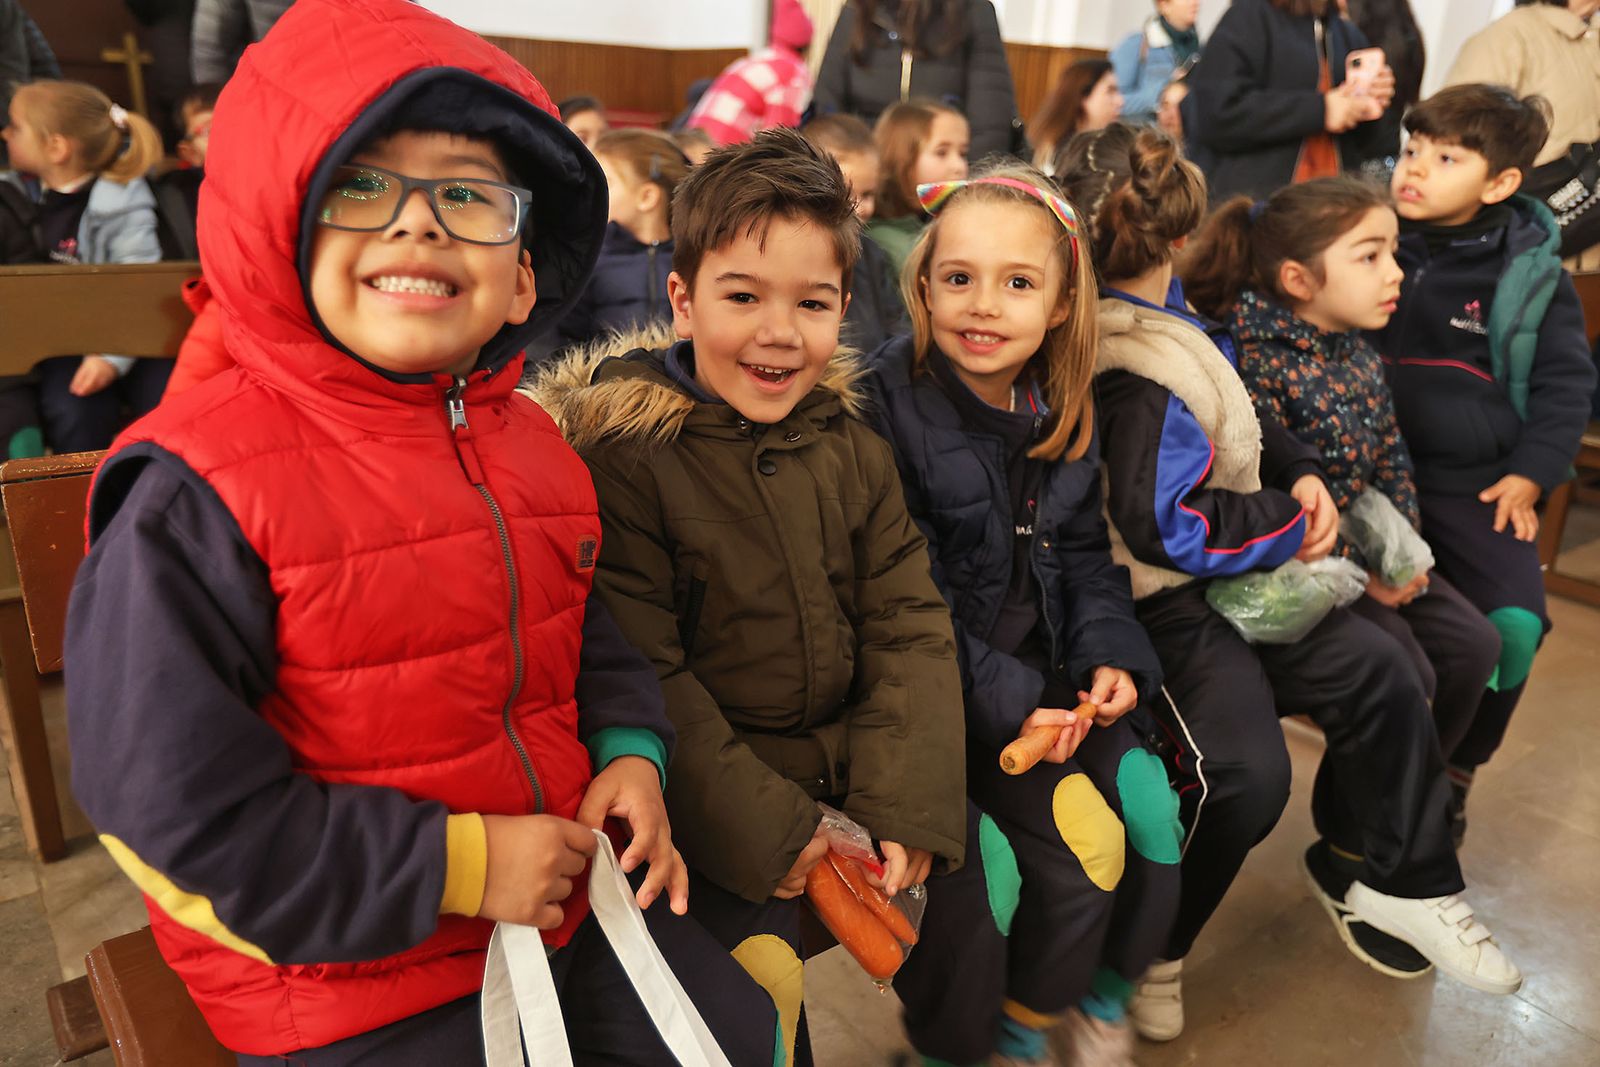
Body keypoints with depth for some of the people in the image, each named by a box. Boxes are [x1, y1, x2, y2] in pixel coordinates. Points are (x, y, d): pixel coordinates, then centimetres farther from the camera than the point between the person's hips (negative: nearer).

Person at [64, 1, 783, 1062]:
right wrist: (457, 866, -20)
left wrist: (628, 749, -5)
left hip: (563, 885, 6)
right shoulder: (196, 493, -21)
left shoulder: (533, 448, 0)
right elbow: (172, 802, -20)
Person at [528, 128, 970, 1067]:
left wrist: (907, 804, -11)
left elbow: (910, 628, -1)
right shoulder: (624, 458, -14)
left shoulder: (852, 449, 2)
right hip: (715, 779, -5)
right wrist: (766, 827, -19)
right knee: (760, 954, -21)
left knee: (986, 857, 4)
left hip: (856, 756, 5)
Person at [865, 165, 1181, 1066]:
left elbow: (1083, 556, 12)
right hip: (949, 689, -6)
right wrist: (1001, 698, -20)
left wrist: (1111, 654, -5)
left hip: (1052, 670, 6)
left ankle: (1105, 986, 26)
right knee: (1084, 843, -14)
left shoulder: (1063, 413, 5)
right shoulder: (891, 405, -16)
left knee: (1155, 815, -4)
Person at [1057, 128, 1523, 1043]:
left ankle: (1397, 884, 23)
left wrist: (1301, 471, 3)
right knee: (1246, 771, -24)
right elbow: (1164, 525, -26)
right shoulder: (1145, 376, -24)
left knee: (1383, 674, 6)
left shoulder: (1160, 320, 7)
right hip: (1171, 607, -11)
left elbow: (1240, 419, 20)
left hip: (1232, 585, 11)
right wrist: (1289, 524, -13)